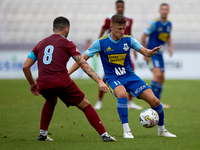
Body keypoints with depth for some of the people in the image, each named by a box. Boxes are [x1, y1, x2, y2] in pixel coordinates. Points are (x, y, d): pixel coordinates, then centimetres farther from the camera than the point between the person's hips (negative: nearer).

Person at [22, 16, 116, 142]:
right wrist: (99, 81, -2)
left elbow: (25, 66, 22)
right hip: (62, 82, -4)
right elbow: (84, 65, 1)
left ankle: (42, 134, 32)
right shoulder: (67, 43, 11)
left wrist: (32, 84, 35)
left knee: (51, 102, 38)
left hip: (43, 84, 5)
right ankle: (104, 135, 1)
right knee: (85, 105, 9)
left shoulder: (41, 44, 23)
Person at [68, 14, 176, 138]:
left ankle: (162, 130, 18)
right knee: (122, 94, -39)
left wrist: (151, 52, -26)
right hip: (113, 78, -3)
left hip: (129, 76, 4)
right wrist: (67, 74, -16)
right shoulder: (101, 43, -11)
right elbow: (83, 59, -8)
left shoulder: (128, 40, -3)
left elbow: (145, 52, -1)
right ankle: (126, 131, -29)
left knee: (155, 101, -7)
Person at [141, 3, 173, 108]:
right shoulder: (154, 23, -15)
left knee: (161, 78, 8)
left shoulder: (169, 24, 6)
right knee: (157, 74, -21)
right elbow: (143, 37, -11)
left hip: (159, 54, 7)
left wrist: (170, 46, 5)